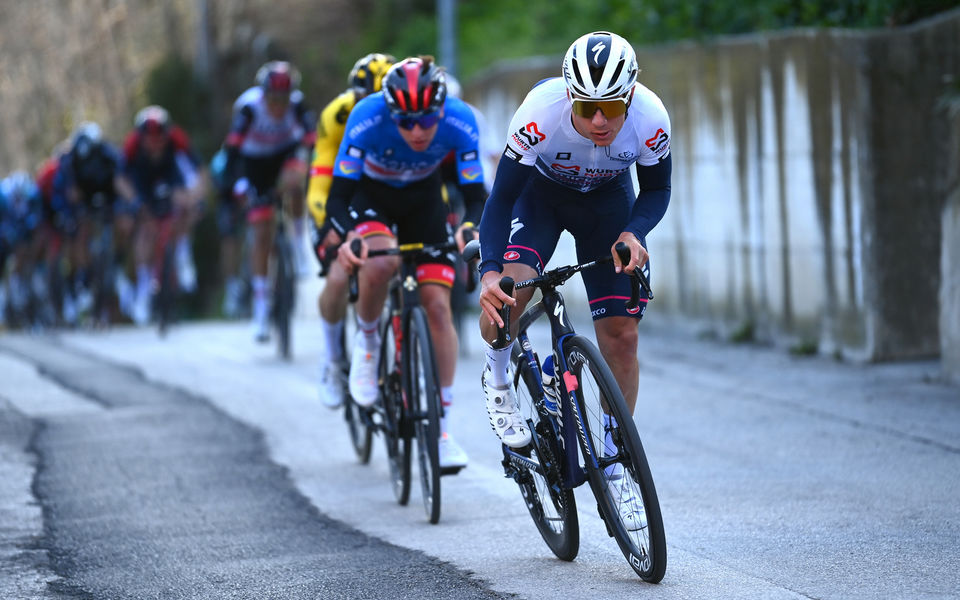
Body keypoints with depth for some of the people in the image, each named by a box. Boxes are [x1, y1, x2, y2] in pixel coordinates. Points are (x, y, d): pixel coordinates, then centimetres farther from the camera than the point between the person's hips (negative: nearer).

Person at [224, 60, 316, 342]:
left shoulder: (297, 105, -25)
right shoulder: (249, 106, -29)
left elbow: (312, 140, -30)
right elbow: (234, 146, -34)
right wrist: (238, 182, -45)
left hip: (288, 152, 1)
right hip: (257, 162, -1)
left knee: (293, 183, -37)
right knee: (262, 234, -6)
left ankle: (300, 242, -13)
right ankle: (261, 310, 1)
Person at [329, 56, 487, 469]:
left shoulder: (459, 122, -30)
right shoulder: (367, 119, -35)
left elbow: (476, 196, -23)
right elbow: (338, 196, -30)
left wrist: (468, 228, -45)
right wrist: (347, 235, -50)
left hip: (423, 198, 2)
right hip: (371, 194, -2)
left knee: (438, 304, -10)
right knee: (379, 264, -34)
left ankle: (442, 427, -2)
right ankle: (367, 338, -2)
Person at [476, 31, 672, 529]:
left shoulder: (650, 119, -32)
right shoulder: (540, 114, -38)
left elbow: (657, 190, -12)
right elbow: (501, 198, -31)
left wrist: (634, 232, -32)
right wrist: (489, 272, -46)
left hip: (608, 200, 2)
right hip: (540, 191, -2)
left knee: (621, 335, -4)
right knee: (508, 293, -30)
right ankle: (497, 380, 4)